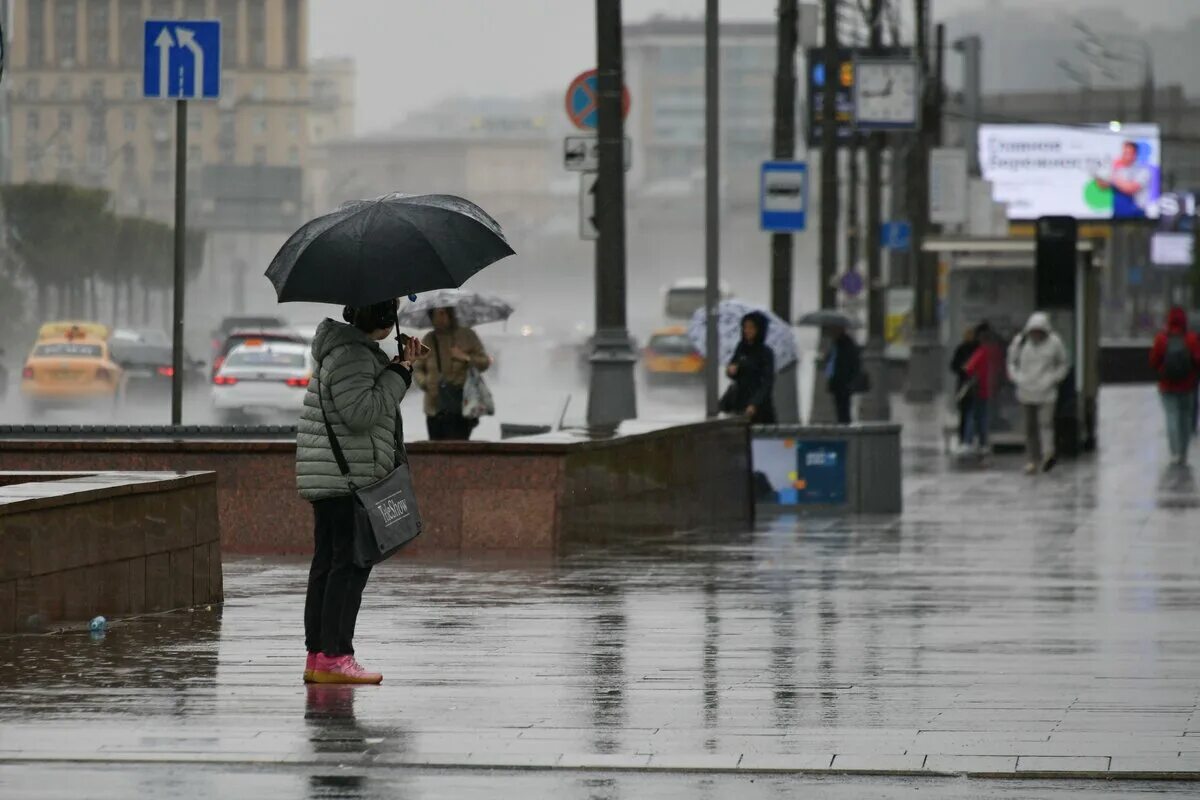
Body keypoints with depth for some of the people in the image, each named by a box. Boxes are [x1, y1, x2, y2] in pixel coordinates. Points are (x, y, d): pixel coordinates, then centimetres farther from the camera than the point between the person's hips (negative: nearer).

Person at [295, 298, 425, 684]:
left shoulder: (360, 349, 18)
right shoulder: (350, 354, -15)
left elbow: (372, 403, 24)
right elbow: (360, 413, -22)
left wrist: (401, 367, 14)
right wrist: (399, 373, -15)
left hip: (327, 477, 11)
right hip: (348, 477, -11)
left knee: (327, 564, 10)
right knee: (350, 564, -9)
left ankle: (317, 656, 11)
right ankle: (334, 656, -11)